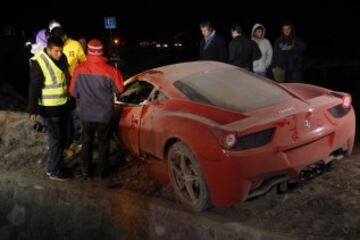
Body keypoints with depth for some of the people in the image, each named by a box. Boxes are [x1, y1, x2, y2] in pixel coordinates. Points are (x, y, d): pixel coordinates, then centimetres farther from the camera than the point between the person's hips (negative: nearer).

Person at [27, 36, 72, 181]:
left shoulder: (62, 58, 1)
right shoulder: (39, 63, -20)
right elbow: (34, 88, -18)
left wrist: (70, 97, 19)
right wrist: (33, 110, -18)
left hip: (63, 105, 7)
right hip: (50, 109, -7)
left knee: (62, 137, 16)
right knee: (55, 139, 0)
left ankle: (55, 165, 32)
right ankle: (54, 171, 14)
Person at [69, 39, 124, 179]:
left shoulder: (79, 69, -12)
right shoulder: (110, 70, -17)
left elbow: (73, 92, -2)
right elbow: (119, 89, -3)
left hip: (86, 113, 1)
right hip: (104, 114, -1)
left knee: (87, 142, 18)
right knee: (103, 142, 15)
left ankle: (86, 171, 27)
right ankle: (103, 171, 25)